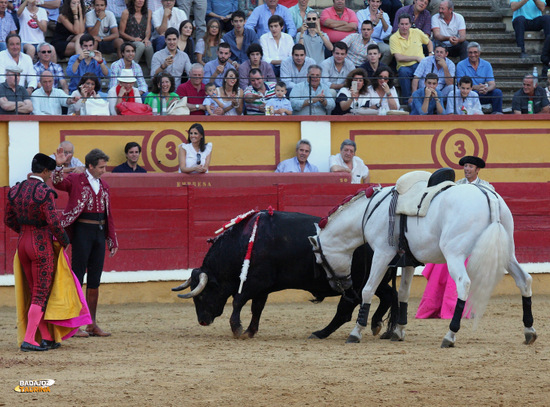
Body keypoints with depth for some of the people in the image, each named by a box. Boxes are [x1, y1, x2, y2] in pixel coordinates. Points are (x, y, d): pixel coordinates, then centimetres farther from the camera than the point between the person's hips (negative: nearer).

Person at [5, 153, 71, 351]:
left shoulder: (15, 191, 4)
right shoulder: (45, 193, -17)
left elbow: (9, 220, 11)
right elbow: (54, 222, -19)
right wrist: (64, 240, -2)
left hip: (23, 244, 7)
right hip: (42, 244, -7)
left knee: (35, 293, 15)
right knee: (41, 294, -2)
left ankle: (47, 338, 20)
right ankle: (29, 340, -9)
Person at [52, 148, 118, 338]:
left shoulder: (104, 186, 15)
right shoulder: (76, 180, -3)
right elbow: (58, 183, -23)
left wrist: (112, 241, 19)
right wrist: (59, 166, -41)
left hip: (100, 233, 6)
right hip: (82, 231, -6)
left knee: (95, 280, 8)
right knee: (78, 277, -5)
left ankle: (92, 325, 13)